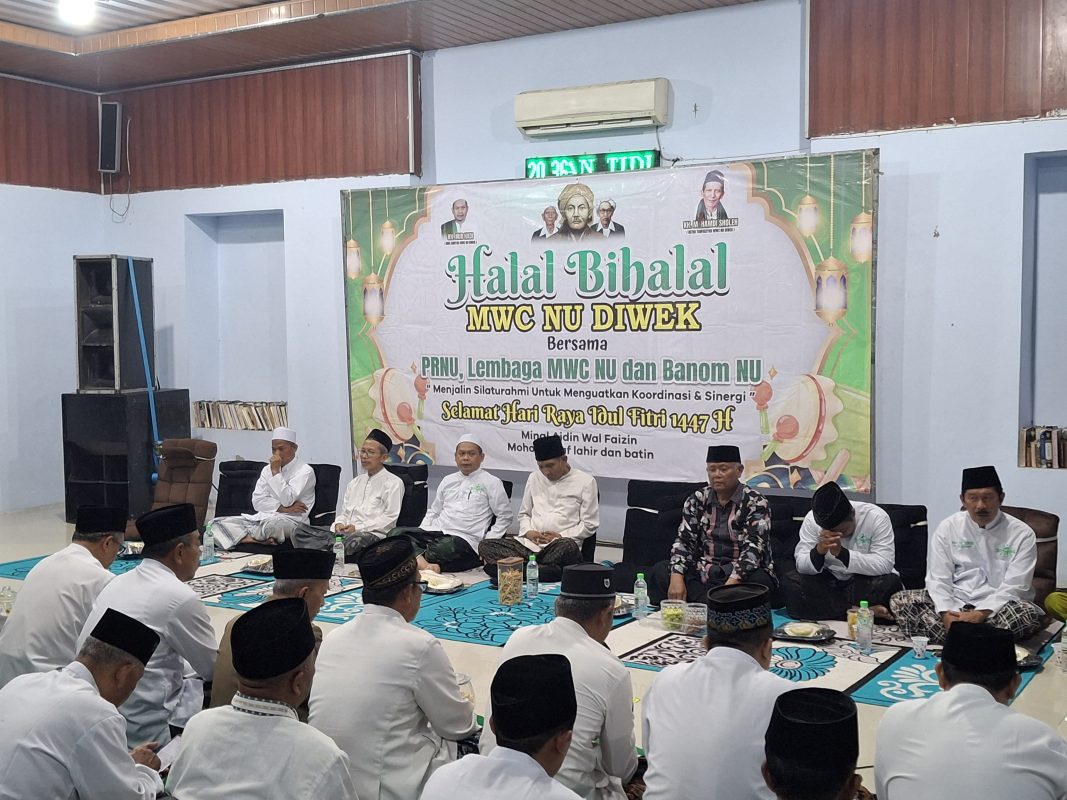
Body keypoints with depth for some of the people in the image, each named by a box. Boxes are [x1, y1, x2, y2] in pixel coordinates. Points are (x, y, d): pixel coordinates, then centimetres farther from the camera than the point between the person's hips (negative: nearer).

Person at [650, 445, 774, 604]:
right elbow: (684, 541, 0)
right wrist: (677, 577, -19)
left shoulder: (756, 503, -5)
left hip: (742, 575, -4)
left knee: (759, 581, -36)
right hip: (703, 573, 4)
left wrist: (731, 584, -33)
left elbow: (753, 548, -17)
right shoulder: (696, 500, 8)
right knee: (660, 571, -18)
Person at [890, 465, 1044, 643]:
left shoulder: (1022, 534, -4)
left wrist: (980, 615, -26)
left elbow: (1013, 587, -12)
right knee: (900, 600, -20)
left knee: (1028, 614, -35)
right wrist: (946, 613, -21)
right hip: (954, 603, 2)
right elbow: (938, 579, -2)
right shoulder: (948, 528, 3)